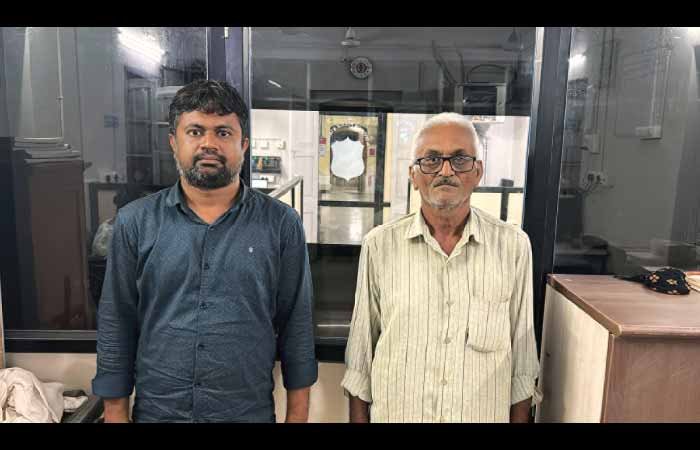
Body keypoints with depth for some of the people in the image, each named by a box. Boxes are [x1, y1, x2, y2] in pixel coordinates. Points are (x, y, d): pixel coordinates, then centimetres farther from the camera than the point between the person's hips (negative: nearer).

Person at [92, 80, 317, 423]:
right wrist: (115, 412, 2)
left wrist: (297, 413, -1)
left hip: (250, 411, 0)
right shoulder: (134, 222, -4)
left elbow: (296, 324, -3)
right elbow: (116, 325, 1)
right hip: (155, 410, 1)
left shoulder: (281, 224, -7)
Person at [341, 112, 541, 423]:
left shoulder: (514, 246, -9)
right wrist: (358, 419, -1)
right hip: (394, 413, 0)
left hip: (486, 414, 1)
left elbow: (522, 360, -2)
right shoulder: (379, 245, -10)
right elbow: (361, 352, -3)